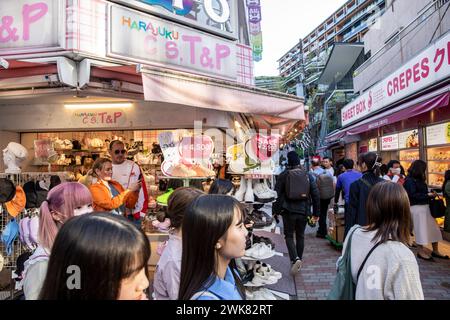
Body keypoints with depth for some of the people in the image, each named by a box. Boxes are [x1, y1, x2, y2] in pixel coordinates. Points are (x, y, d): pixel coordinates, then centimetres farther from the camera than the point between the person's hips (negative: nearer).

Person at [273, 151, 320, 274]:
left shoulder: (283, 175, -6)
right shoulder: (308, 175, 2)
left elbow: (277, 194, -7)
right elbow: (316, 195, 3)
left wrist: (275, 211, 2)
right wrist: (316, 213, 9)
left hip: (289, 211, -2)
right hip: (303, 211, 3)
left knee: (289, 236, 9)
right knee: (300, 236, 17)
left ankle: (295, 259, -11)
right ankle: (299, 261, 24)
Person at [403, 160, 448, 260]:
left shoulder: (419, 179, 10)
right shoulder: (409, 180, -16)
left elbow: (422, 192, 15)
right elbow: (413, 195, -20)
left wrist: (431, 194, -1)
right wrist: (428, 195, -16)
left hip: (425, 206, 9)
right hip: (417, 208, -9)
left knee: (433, 228, 13)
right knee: (421, 230, 1)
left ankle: (435, 251, 26)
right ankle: (420, 251, 17)